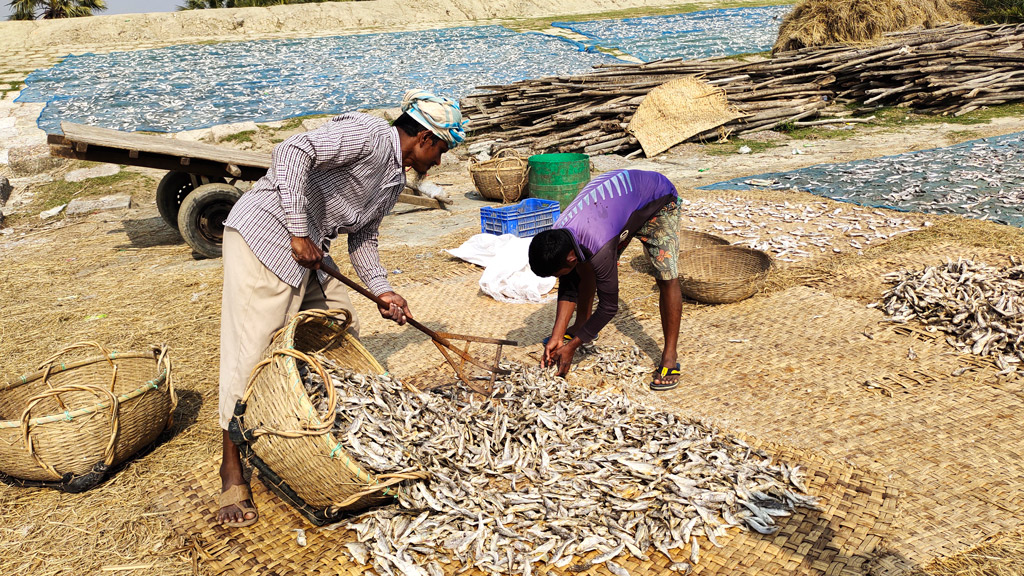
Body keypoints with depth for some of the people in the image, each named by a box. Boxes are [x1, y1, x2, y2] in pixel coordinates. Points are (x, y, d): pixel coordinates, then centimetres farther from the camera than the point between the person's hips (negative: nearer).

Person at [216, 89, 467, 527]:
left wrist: (381, 290, 7)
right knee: (250, 352, -7)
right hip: (265, 233, -10)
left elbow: (362, 237, 20)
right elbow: (292, 152, -27)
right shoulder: (371, 134, -15)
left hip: (307, 252, 10)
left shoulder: (395, 179, 14)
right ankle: (232, 475, 3)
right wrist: (299, 233, -26)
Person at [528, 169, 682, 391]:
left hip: (658, 200, -7)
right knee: (586, 267, 3)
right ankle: (581, 325, 24)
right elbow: (568, 290, -5)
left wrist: (571, 346, -22)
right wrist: (556, 337, -11)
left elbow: (609, 306, -29)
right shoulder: (557, 237, -18)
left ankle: (669, 358, -10)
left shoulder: (599, 247, -40)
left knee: (667, 278, -19)